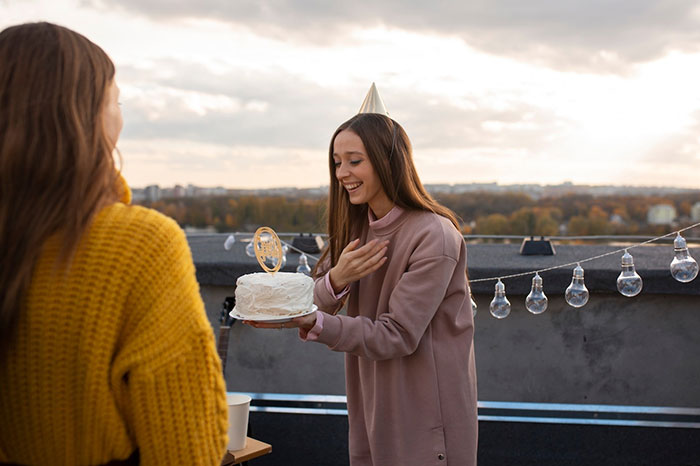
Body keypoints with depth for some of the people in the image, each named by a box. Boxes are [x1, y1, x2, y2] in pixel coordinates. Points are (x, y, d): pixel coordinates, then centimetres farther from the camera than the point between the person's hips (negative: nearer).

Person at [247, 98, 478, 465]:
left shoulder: (434, 236, -21)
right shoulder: (356, 225, 4)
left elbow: (395, 336, -23)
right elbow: (321, 303, -1)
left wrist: (309, 322, -34)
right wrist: (336, 279, -24)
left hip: (424, 410, -6)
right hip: (372, 403, 6)